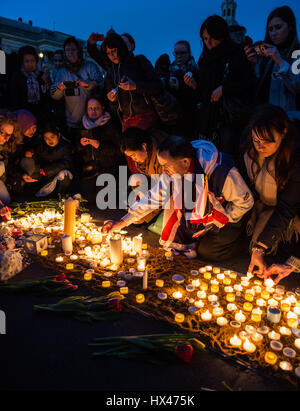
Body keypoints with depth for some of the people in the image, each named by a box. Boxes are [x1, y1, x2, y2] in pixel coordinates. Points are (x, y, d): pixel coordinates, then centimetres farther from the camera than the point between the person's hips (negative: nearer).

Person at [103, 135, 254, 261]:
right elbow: (154, 197, -11)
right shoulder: (172, 172, -19)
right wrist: (122, 222, -14)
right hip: (198, 216, 5)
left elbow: (245, 201, -20)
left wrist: (222, 220, -16)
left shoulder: (222, 173, -36)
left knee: (208, 252, -11)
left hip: (227, 215, -5)